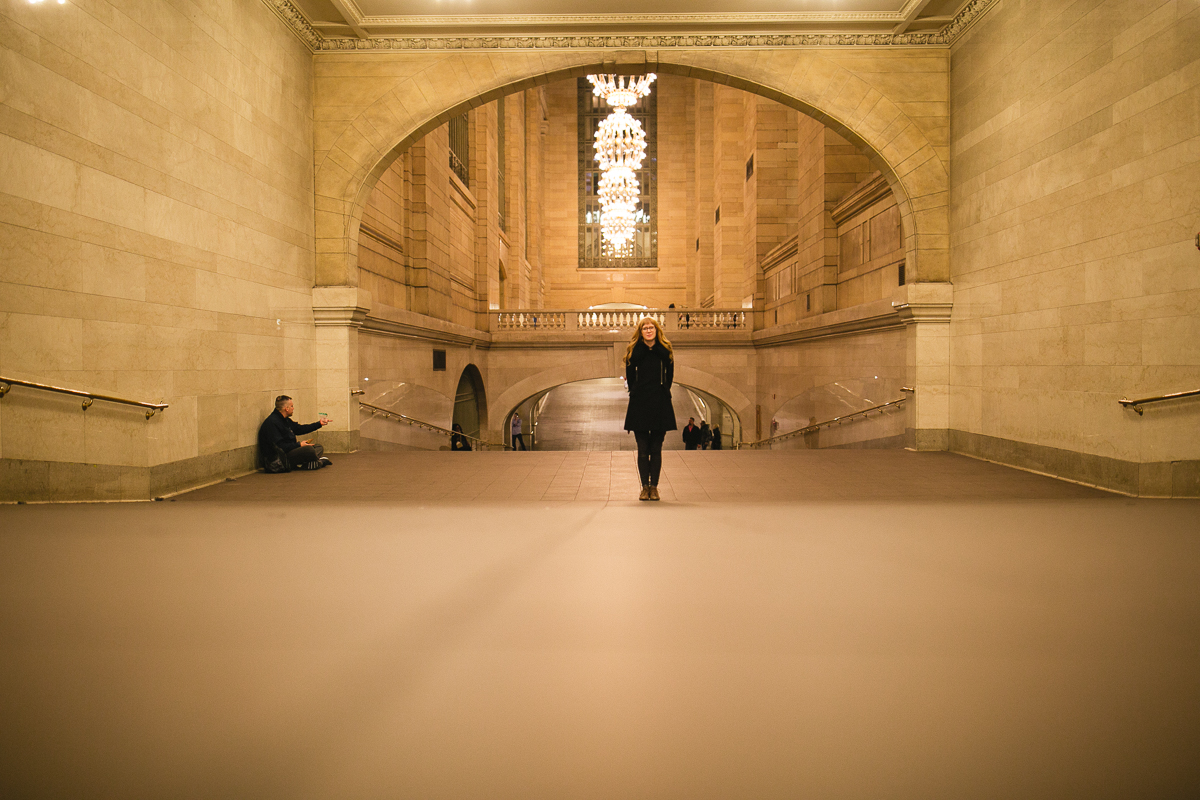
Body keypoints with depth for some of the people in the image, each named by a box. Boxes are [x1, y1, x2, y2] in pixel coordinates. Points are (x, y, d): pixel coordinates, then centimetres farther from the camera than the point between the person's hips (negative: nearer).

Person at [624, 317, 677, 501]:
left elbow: (669, 377, 9)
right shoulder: (634, 351, 4)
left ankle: (654, 487, 8)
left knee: (656, 449, 2)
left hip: (660, 404, 0)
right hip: (639, 404, 0)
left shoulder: (665, 351, 5)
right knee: (643, 449, 0)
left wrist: (661, 394, 7)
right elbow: (630, 378, 8)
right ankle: (645, 486, 7)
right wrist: (637, 394, 7)